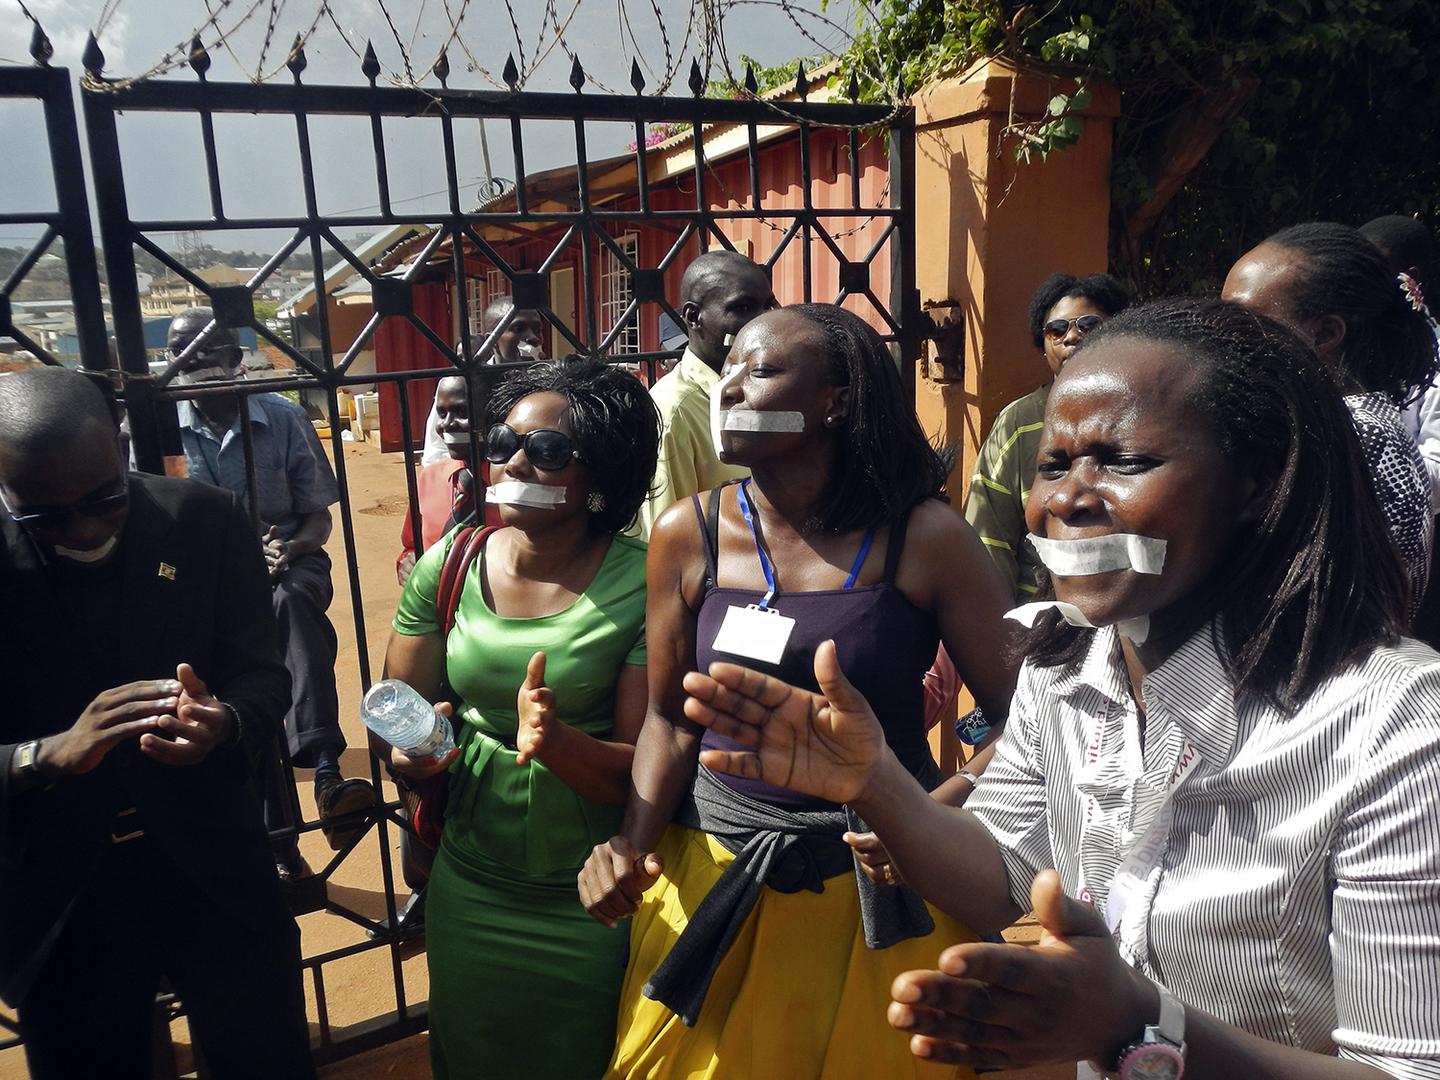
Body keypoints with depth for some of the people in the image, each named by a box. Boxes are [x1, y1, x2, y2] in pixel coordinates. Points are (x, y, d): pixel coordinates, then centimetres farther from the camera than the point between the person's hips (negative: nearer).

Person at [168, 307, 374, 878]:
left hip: (287, 564, -2)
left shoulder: (283, 417, -3)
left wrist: (292, 547, -20)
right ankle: (282, 855, 18)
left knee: (292, 601, -39)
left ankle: (326, 774, -49)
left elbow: (319, 515, 1)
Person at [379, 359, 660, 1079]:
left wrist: (557, 742, -33)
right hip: (467, 888, 3)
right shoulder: (446, 567, -5)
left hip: (591, 905, -2)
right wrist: (413, 749, -20)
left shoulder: (640, 583, -16)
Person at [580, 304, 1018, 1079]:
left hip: (882, 888, -1)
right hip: (711, 881, 2)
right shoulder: (687, 535, -5)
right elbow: (671, 718, 1)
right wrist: (633, 846, -13)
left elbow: (1021, 721, -9)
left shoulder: (926, 539, -13)